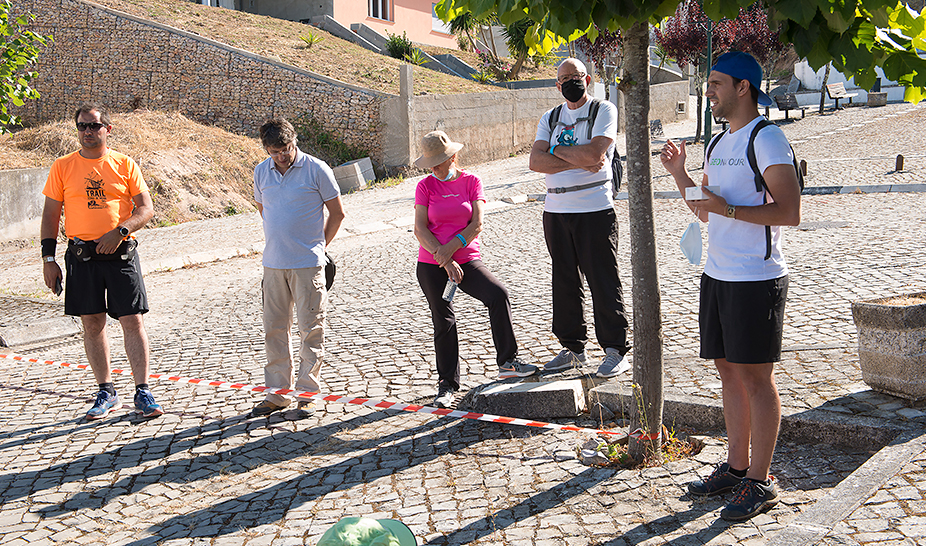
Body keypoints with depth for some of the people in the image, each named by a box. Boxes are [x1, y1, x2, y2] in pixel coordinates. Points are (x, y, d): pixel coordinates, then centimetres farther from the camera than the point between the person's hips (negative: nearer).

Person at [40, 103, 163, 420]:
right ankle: (106, 393, 18)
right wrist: (48, 258, 1)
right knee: (92, 324, 6)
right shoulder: (62, 167, 7)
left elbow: (146, 208, 1)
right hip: (82, 256, 1)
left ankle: (143, 393, 4)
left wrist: (120, 230, -16)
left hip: (121, 253, -1)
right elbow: (50, 215, 8)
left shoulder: (124, 164, 4)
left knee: (133, 321, -3)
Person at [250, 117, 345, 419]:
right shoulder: (261, 172, 7)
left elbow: (337, 213, 1)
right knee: (274, 328, 9)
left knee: (311, 328, 1)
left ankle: (308, 393, 11)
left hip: (307, 263, -4)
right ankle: (277, 392, 19)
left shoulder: (316, 169, -7)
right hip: (273, 263, 5)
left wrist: (318, 245, 4)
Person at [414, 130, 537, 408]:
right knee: (443, 322, 2)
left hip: (467, 260, 0)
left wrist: (452, 247, -20)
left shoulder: (471, 181, 3)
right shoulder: (425, 186, 1)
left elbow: (477, 223, -6)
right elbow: (420, 230, -6)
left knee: (498, 294, -22)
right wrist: (445, 260, -16)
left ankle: (507, 361, -10)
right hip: (431, 265, 0)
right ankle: (447, 385, 16)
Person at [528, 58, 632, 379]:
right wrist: (578, 161, -13)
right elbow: (536, 162, -2)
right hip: (556, 210, 5)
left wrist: (556, 150, -4)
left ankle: (616, 351, 5)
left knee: (603, 280, -4)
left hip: (594, 209, -5)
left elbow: (594, 153, -16)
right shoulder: (549, 119, 14)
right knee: (564, 281, 10)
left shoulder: (604, 111, 0)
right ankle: (573, 348, 21)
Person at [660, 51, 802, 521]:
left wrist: (728, 209, -19)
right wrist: (679, 172, 12)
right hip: (717, 275, 9)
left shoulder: (767, 138, -10)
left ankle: (759, 482, 7)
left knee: (755, 378, -2)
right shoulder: (719, 143, 16)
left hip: (756, 279, -8)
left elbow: (790, 212, -18)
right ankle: (736, 467, 25)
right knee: (728, 370, 13)